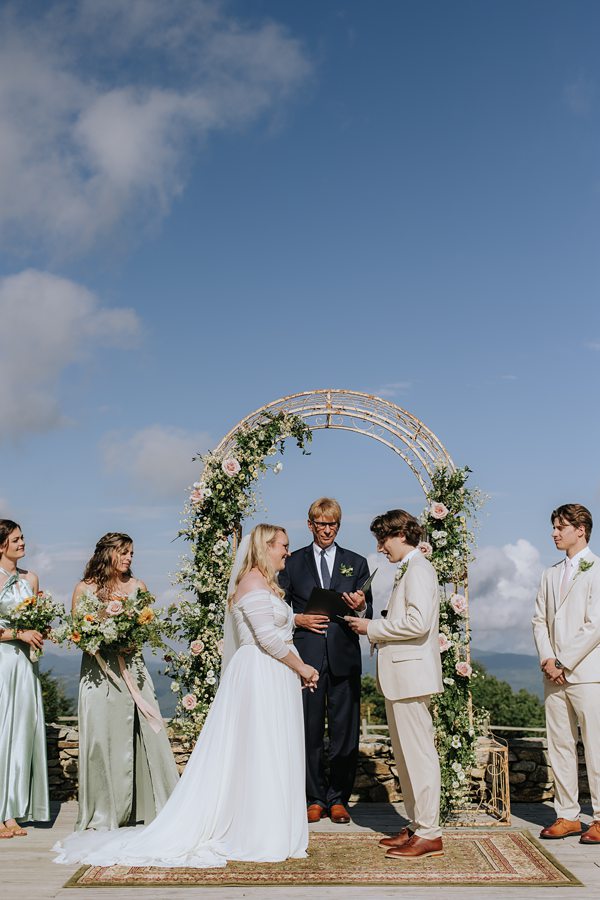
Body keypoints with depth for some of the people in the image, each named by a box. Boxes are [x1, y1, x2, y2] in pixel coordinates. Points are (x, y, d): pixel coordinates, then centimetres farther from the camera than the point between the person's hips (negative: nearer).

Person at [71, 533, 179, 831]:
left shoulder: (137, 586, 8)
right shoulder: (85, 588, 2)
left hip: (132, 669, 2)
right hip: (98, 670, -2)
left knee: (146, 732, -2)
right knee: (101, 738, 0)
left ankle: (156, 803, 8)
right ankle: (103, 812, 11)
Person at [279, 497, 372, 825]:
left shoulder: (356, 563, 13)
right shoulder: (293, 562, 10)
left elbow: (368, 614, 10)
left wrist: (360, 607, -13)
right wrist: (298, 619, -9)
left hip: (344, 657, 1)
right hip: (306, 657, 0)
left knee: (345, 730, 3)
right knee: (309, 730, 3)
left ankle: (338, 799, 14)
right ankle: (315, 798, 14)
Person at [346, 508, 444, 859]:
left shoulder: (418, 568, -12)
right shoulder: (408, 569, 19)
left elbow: (418, 622, -23)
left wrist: (372, 627, -14)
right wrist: (375, 628, 9)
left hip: (411, 672, -11)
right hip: (401, 675, 11)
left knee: (419, 753, -6)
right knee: (406, 755, 14)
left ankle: (429, 835, 0)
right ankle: (417, 826, 22)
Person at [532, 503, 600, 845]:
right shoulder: (551, 574, 17)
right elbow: (540, 619, 13)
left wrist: (564, 663, -12)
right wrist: (547, 659, -3)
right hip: (555, 673, 7)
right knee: (560, 745, 9)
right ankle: (568, 815, 16)